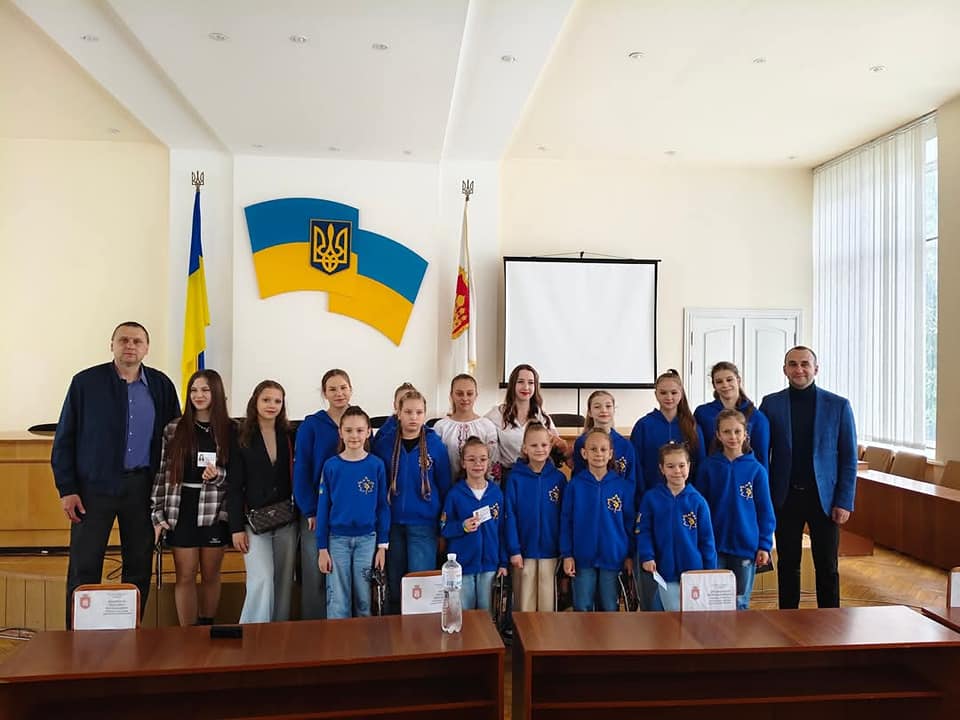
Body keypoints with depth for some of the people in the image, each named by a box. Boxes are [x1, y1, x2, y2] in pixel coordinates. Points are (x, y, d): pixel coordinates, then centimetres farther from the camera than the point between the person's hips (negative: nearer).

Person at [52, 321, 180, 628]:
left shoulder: (161, 385, 4)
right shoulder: (85, 382, -2)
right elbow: (64, 439, 0)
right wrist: (66, 488, -5)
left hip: (142, 486, 2)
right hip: (94, 485, -2)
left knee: (139, 565, 9)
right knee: (84, 567, 2)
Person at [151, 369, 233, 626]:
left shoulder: (230, 430, 1)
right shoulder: (173, 429, 2)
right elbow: (160, 473, 2)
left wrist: (218, 475, -18)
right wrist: (157, 514, -2)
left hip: (215, 511, 0)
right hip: (182, 511, 0)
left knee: (211, 575, 11)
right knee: (186, 576, 4)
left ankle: (207, 629, 26)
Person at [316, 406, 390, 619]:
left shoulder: (376, 465, -2)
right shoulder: (331, 466, -2)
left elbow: (383, 506, 2)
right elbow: (323, 507, 1)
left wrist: (382, 545, -1)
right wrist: (322, 548, -2)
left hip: (367, 539, 0)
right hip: (337, 539, 0)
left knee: (365, 601, 10)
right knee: (337, 603, 5)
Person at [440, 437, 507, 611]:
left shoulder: (496, 493, 0)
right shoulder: (455, 494, -6)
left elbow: (502, 530, 6)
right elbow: (444, 528, -2)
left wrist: (503, 562, 4)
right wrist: (462, 526, -21)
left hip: (489, 564, 2)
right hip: (462, 564, -1)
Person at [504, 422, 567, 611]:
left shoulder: (558, 478, 0)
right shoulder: (516, 477, -5)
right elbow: (510, 516, -5)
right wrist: (513, 550, -9)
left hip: (550, 551, 1)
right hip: (524, 550, -1)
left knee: (548, 602, 10)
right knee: (525, 603, 9)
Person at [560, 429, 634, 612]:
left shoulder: (623, 486, -2)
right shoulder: (575, 484, -4)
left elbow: (630, 522, 4)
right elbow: (566, 521, -1)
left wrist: (630, 555, 4)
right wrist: (567, 554, -4)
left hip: (613, 557, 1)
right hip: (582, 557, 0)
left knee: (609, 608, 12)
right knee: (582, 607, 8)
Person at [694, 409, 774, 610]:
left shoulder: (756, 469, -3)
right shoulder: (708, 467, -2)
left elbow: (765, 510, 2)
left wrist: (765, 545, -2)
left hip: (746, 546, 0)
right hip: (714, 546, 0)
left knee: (740, 603, 11)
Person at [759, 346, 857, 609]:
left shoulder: (838, 406, 0)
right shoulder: (771, 404, 1)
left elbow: (849, 458, 1)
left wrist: (844, 502, -4)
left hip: (824, 498, 0)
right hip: (785, 497, 1)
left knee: (827, 567, 8)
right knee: (787, 564, 10)